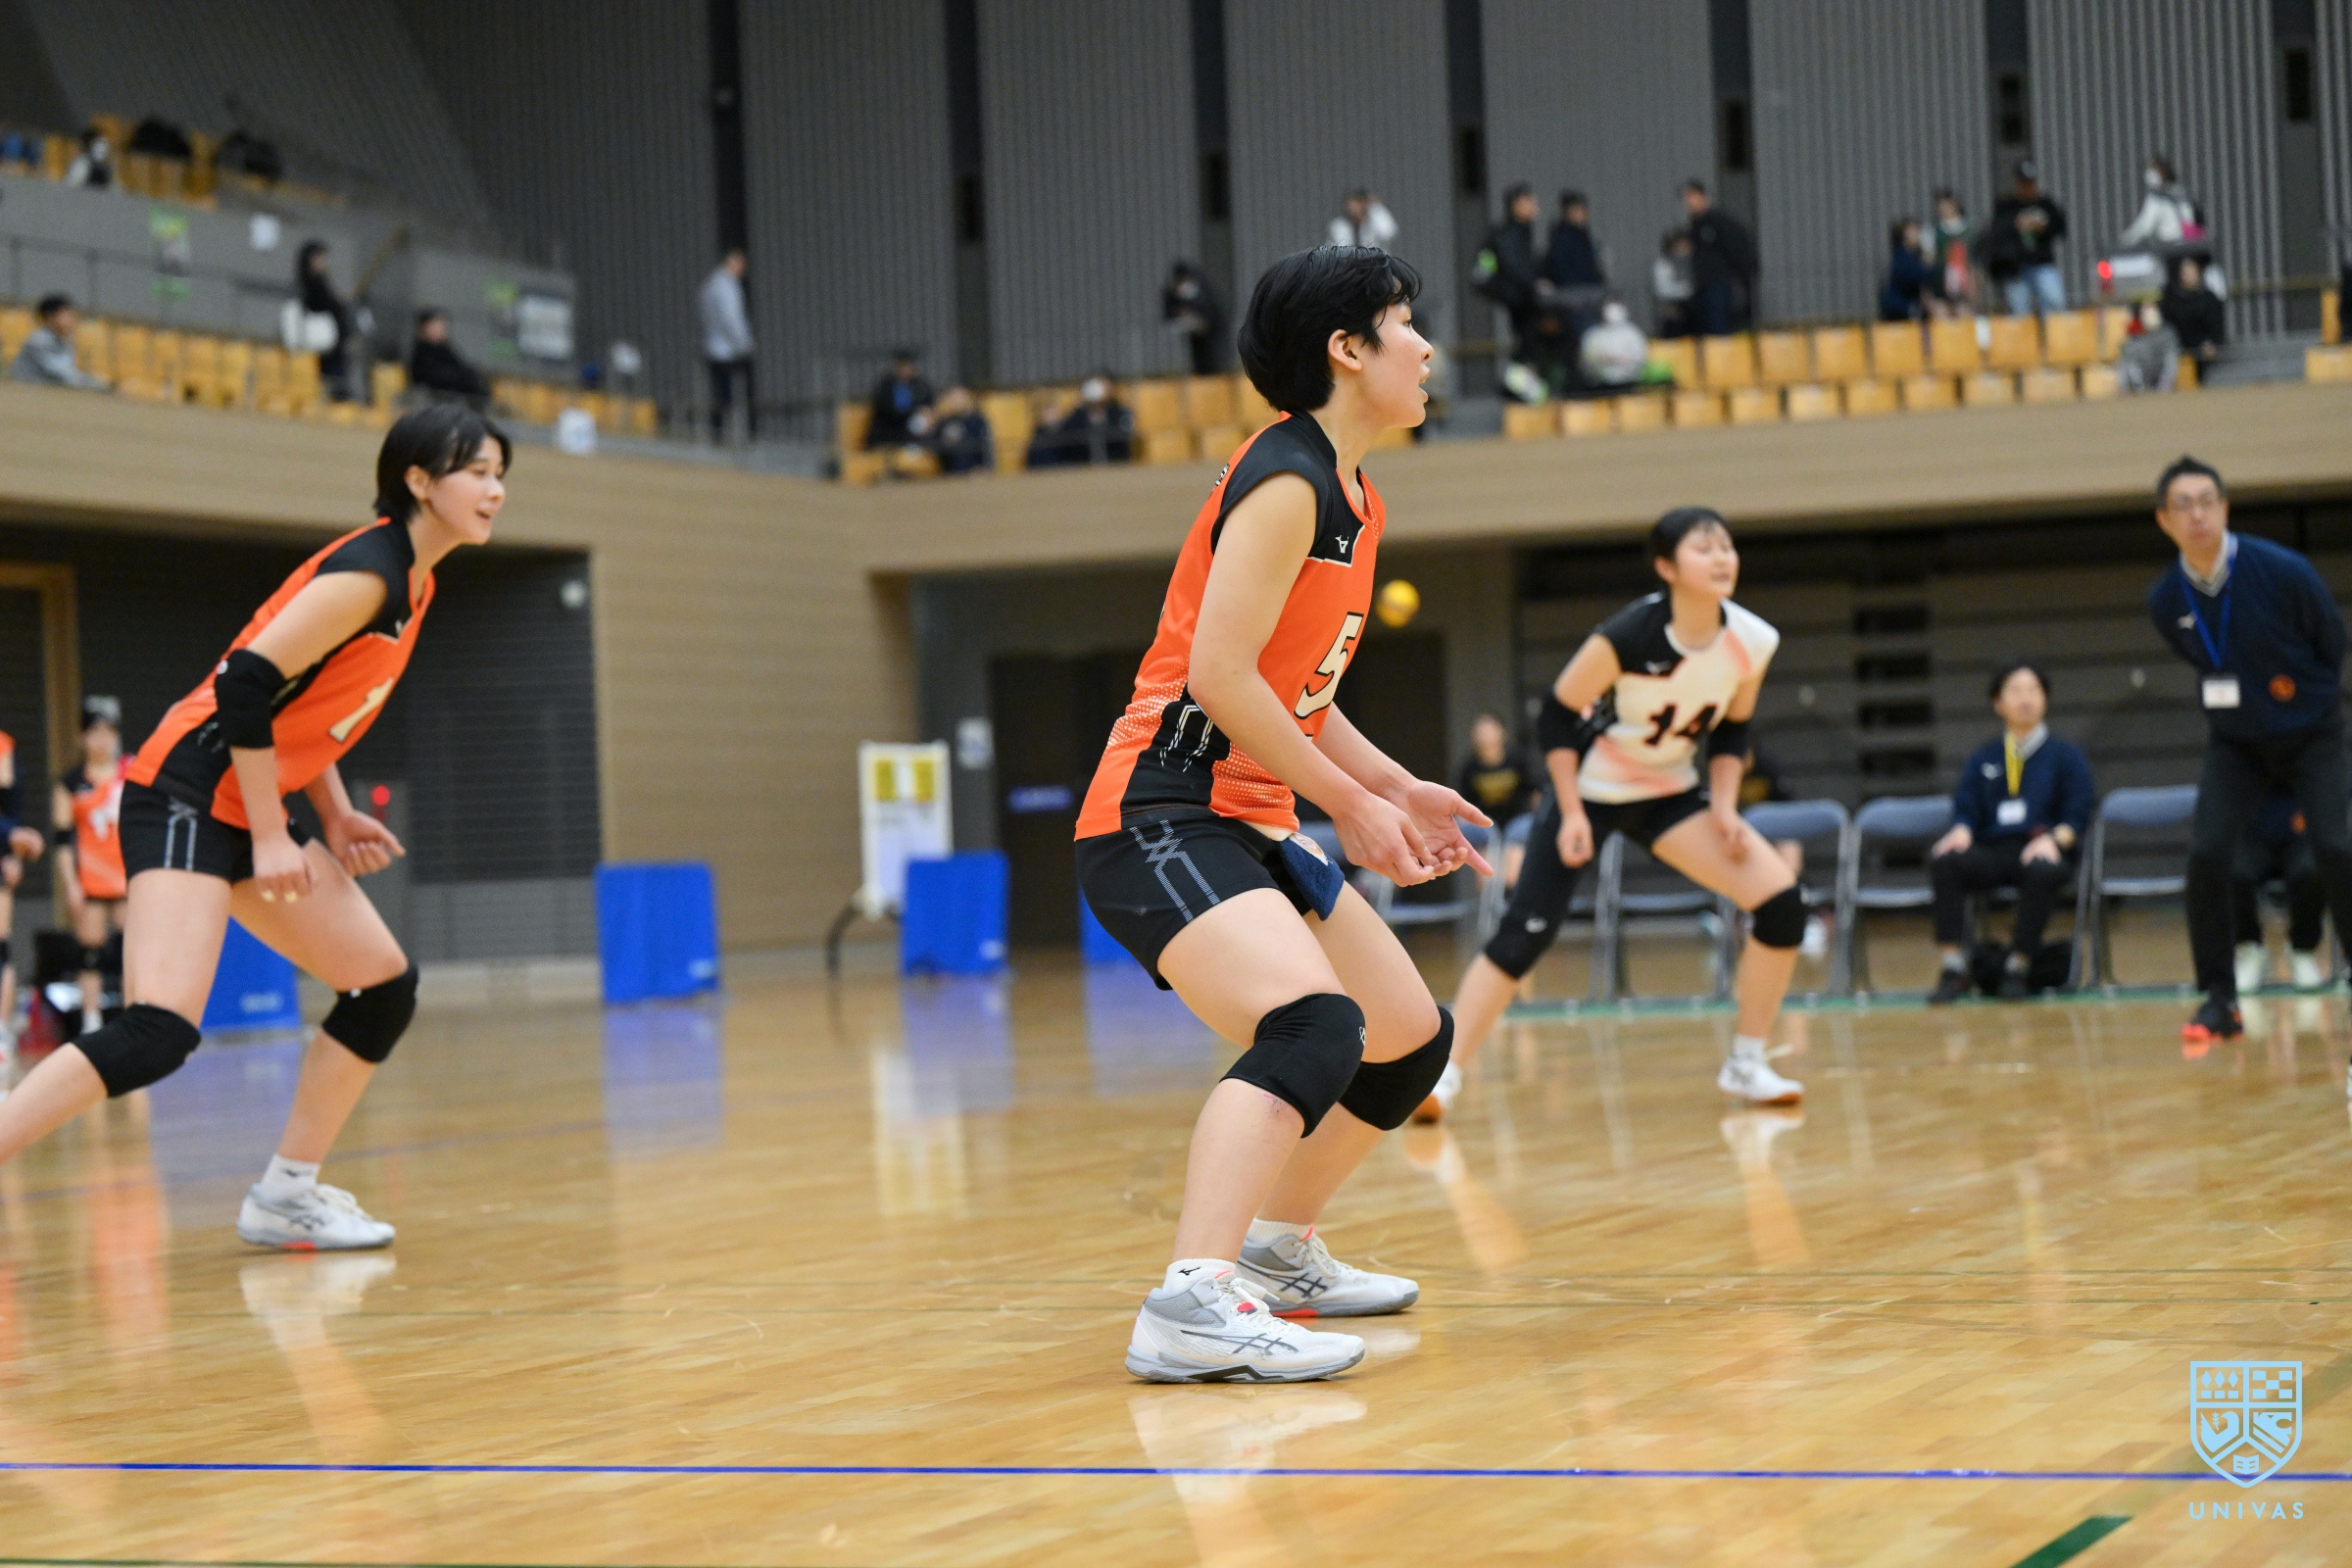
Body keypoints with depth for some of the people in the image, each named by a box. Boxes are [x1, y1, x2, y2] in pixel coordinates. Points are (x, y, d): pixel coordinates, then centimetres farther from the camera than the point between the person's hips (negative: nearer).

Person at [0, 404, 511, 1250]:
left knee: (385, 988, 11)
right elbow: (245, 683, -22)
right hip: (188, 797, -10)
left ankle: (284, 1196, 18)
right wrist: (269, 839, -18)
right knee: (156, 1035, -24)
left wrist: (336, 816, 12)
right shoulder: (366, 573, -16)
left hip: (251, 806, 10)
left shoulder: (412, 583, 13)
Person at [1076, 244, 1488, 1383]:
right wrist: (1349, 801, -15)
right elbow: (1217, 673, -21)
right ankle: (1191, 1307, -44)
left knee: (1412, 1041, 19)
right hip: (1160, 819, -10)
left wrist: (1396, 788, 12)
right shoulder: (1286, 479, -14)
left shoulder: (1353, 503, 16)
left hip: (1252, 827, 10)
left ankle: (1279, 1253, 37)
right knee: (1314, 1027, -33)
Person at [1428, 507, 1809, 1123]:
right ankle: (1445, 1072, -8)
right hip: (1592, 789, -4)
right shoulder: (1626, 638, -26)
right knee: (1524, 933, -15)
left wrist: (1724, 806, -7)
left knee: (1782, 902, -11)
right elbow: (1556, 717, -15)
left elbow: (1731, 729, 5)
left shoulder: (1752, 643, -12)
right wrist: (1572, 813, -17)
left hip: (1672, 794, 4)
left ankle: (1745, 1063, 2)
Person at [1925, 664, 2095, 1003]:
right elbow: (1965, 810, 13)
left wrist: (2053, 839, -15)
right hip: (1992, 854, 2)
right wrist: (1961, 832, -11)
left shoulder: (2066, 755, 16)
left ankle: (2019, 966, -25)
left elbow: (2077, 819, 6)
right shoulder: (1982, 759, 23)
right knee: (1943, 859, -30)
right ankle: (1953, 967, -32)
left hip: (2041, 852, -2)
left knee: (2043, 871, -40)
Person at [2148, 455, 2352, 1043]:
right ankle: (2220, 999, -2)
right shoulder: (2165, 601, -12)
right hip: (2235, 743, 2)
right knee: (2206, 854, -15)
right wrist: (2241, 706, 9)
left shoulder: (2284, 571, -21)